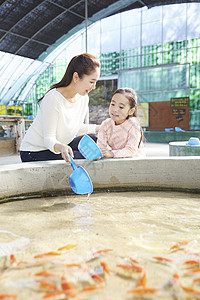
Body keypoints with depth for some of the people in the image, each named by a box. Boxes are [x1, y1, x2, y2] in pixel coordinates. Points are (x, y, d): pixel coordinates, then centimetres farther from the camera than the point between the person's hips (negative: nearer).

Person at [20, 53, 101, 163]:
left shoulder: (83, 98, -4)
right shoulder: (53, 99, -27)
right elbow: (48, 138, -25)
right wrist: (60, 147, -47)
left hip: (61, 145, 8)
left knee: (94, 139, -4)